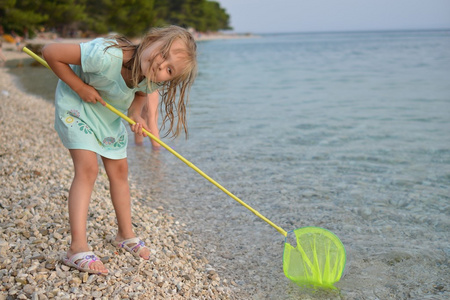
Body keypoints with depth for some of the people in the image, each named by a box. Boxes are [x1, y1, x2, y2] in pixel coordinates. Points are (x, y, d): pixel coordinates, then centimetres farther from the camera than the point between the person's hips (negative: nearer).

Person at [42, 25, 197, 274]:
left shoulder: (152, 80, -23)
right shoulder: (107, 55, -43)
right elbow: (51, 52, -34)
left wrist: (136, 114, -18)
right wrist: (80, 87, -30)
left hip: (111, 114, 6)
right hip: (76, 106, -6)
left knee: (119, 170, 9)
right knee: (87, 168, -18)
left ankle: (125, 235, 26)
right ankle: (78, 249, -16)